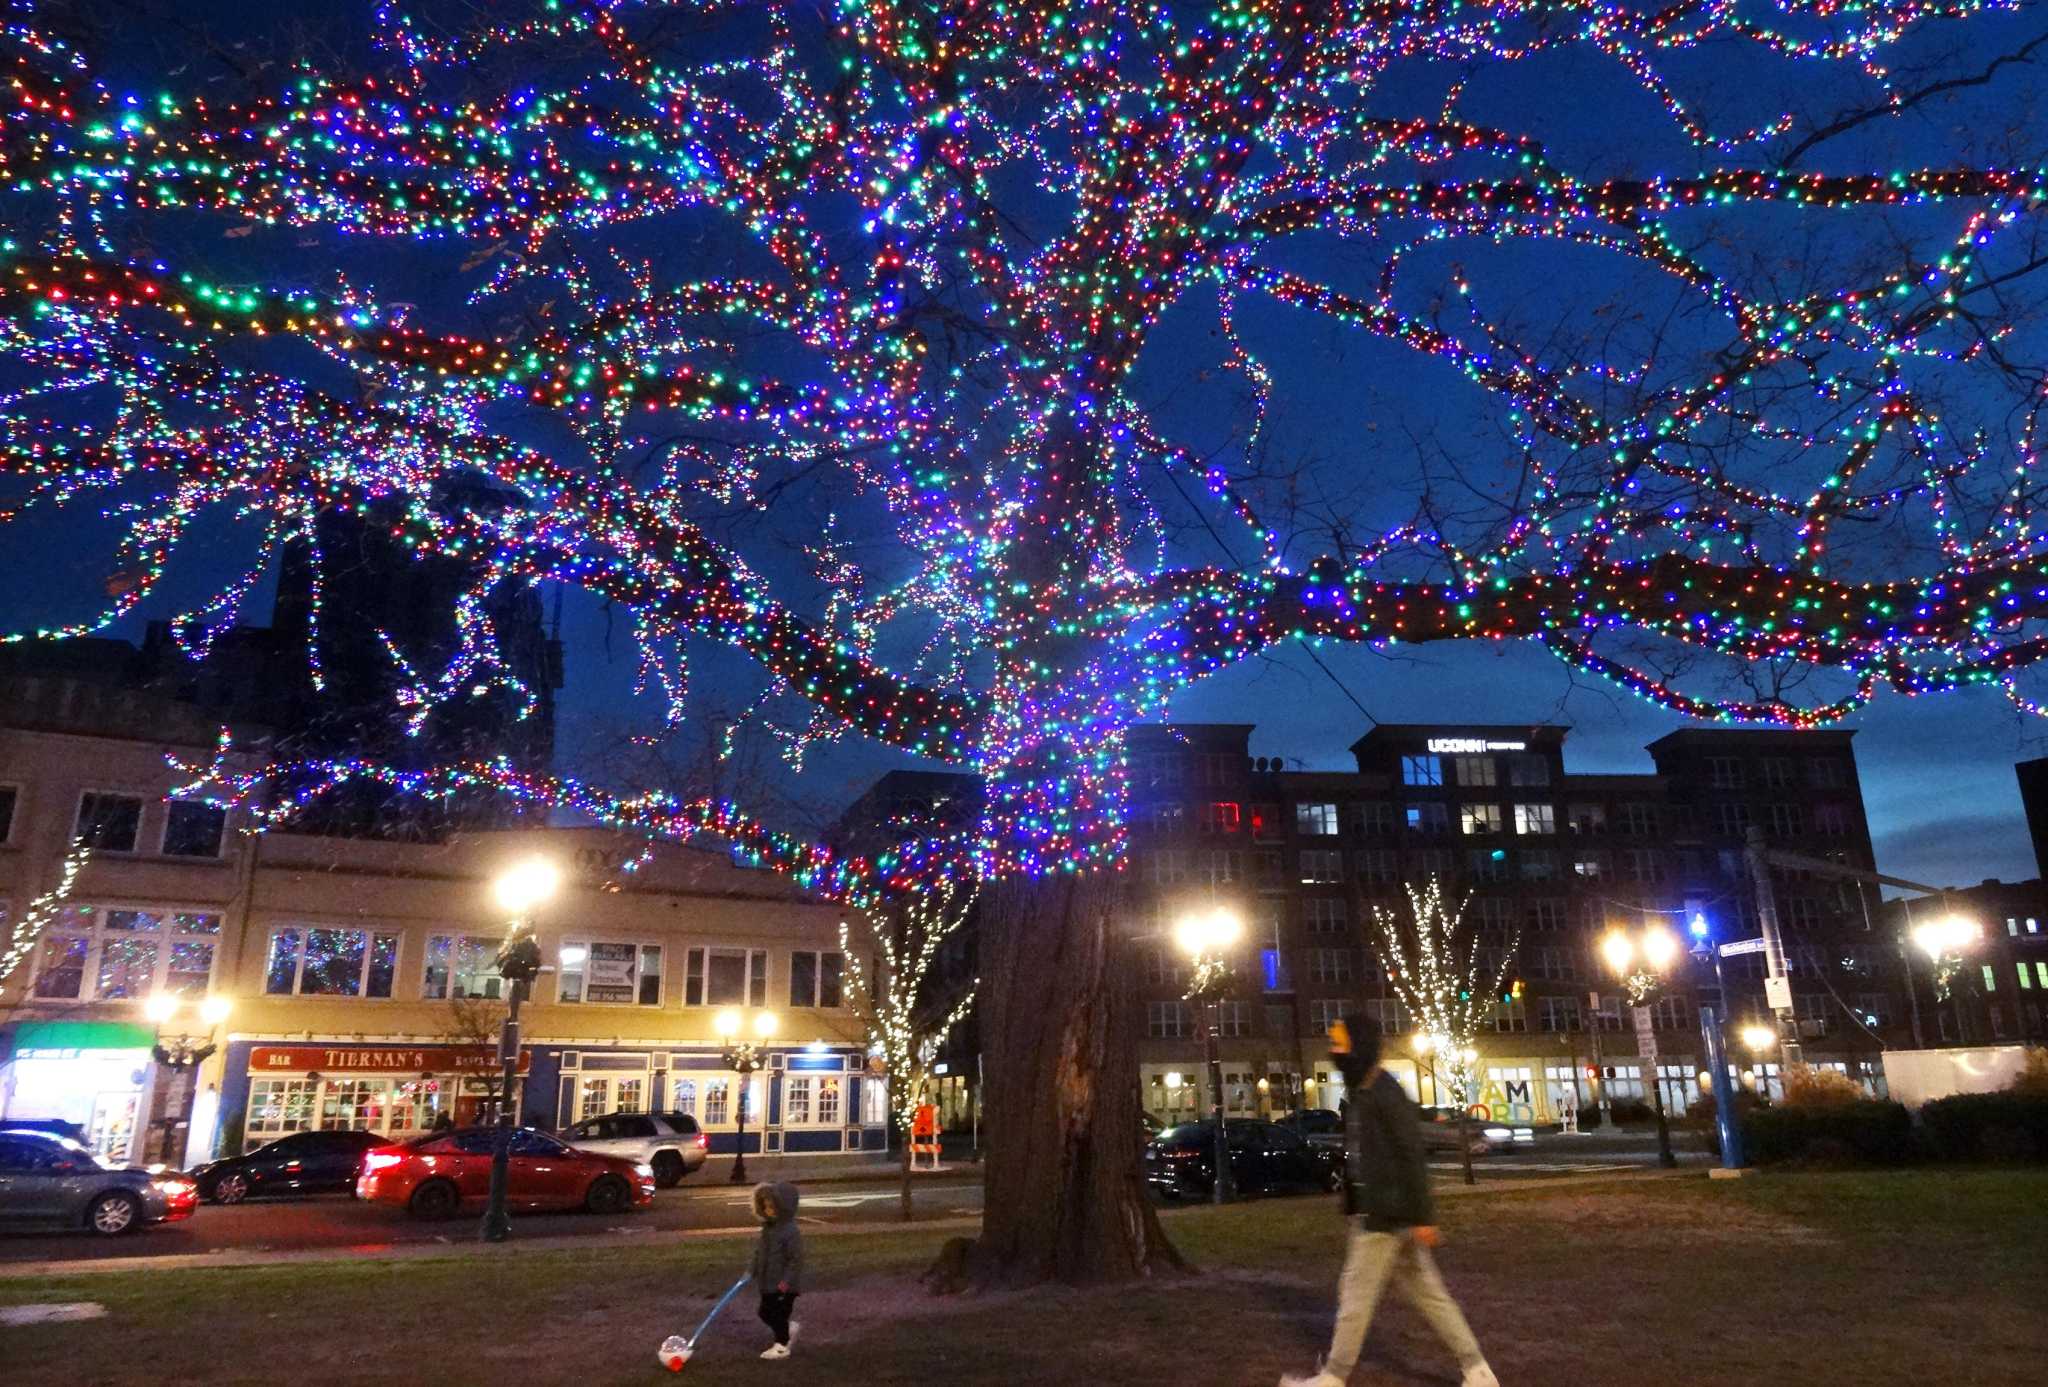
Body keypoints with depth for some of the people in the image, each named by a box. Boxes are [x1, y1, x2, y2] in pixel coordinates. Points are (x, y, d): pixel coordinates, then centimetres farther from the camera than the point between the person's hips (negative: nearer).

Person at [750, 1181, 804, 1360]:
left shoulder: (790, 1232, -24)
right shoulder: (768, 1227, 2)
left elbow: (797, 1259, -23)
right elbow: (760, 1251, 15)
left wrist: (787, 1280, -23)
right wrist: (753, 1270, 12)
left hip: (783, 1286, -8)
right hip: (768, 1283, 9)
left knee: (778, 1315, 3)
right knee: (765, 1313, 17)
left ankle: (781, 1346, 21)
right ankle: (789, 1328, 37)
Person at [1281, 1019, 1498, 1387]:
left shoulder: (1385, 1094, -17)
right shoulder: (1360, 1095, 13)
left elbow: (1412, 1157, -20)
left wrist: (1422, 1217, -20)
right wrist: (1353, 1207, 21)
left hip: (1385, 1215, -10)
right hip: (1374, 1214, 10)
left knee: (1356, 1295, 1)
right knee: (1427, 1293, 13)